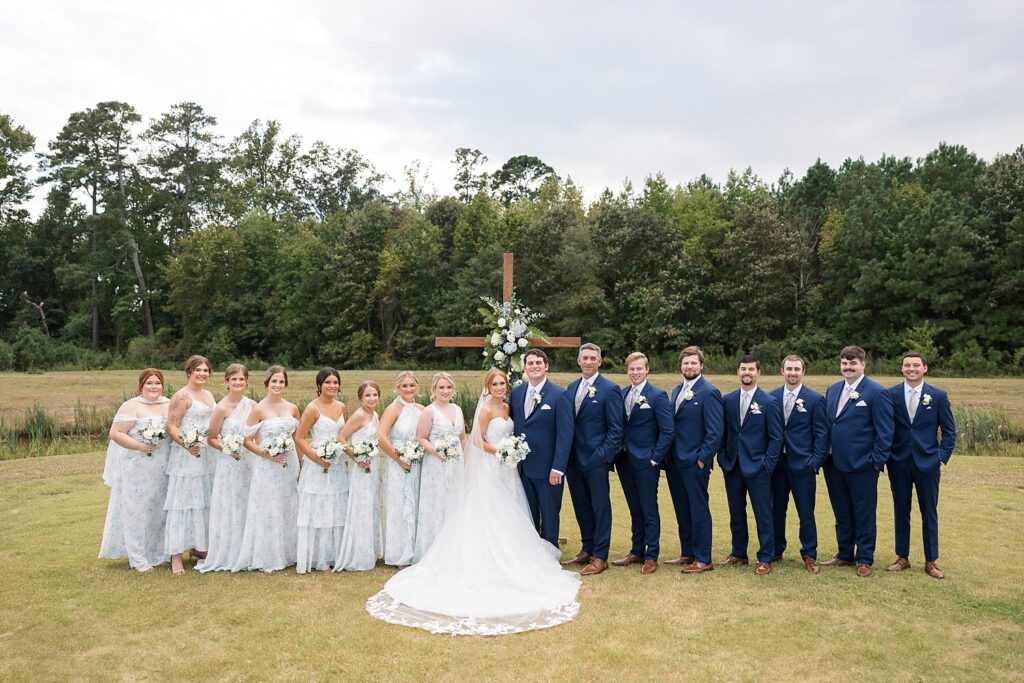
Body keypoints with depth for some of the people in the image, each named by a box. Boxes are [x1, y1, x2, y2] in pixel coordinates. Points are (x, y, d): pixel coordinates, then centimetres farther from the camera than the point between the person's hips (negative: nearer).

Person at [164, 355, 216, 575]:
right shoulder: (182, 396, -10)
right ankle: (175, 555, -1)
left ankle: (197, 547, 25)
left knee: (203, 501, 13)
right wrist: (187, 445, -28)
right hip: (185, 455, -8)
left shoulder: (209, 394, 15)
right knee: (182, 502, -6)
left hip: (207, 455, 8)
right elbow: (171, 427, -15)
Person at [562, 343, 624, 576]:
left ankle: (600, 556, 11)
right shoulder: (572, 387, 12)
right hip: (573, 459, 6)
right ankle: (587, 550, 27)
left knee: (600, 507, 3)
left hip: (596, 460, -6)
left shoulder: (609, 389, -7)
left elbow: (616, 428, -8)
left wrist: (603, 455, -15)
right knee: (581, 507, 14)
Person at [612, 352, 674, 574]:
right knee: (634, 509, 15)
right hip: (624, 461, 6)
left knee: (649, 510, 2)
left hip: (646, 462, -5)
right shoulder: (621, 394, 9)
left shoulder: (657, 396, -8)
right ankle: (637, 551, 24)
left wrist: (655, 458, -12)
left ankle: (651, 556, 11)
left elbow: (668, 430, -10)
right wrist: (616, 452, 4)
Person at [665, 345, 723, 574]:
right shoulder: (677, 390, 14)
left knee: (698, 510, 0)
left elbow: (715, 431, -14)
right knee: (682, 510, 14)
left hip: (695, 463, -7)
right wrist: (668, 456, 11)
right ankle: (687, 554, 26)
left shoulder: (708, 392, -10)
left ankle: (703, 559, 9)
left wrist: (702, 459, -15)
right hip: (675, 461, 8)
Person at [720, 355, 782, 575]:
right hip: (732, 466, 4)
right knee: (736, 513, 12)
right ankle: (738, 553, 25)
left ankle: (765, 559, 12)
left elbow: (776, 438, -3)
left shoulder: (769, 403, -4)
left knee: (763, 514, 1)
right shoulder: (728, 400, 6)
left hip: (757, 468, -4)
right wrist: (723, 458, 3)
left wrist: (767, 464, -8)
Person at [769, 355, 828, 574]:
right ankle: (776, 551, 25)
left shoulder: (815, 399, -2)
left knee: (806, 513, 2)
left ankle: (809, 556, 15)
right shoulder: (771, 397, 5)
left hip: (802, 465, -3)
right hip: (776, 464, 3)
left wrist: (815, 463, -8)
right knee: (776, 510, 11)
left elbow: (821, 434, -2)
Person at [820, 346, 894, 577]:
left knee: (864, 515, 7)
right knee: (842, 514, 16)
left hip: (862, 466, -6)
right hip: (834, 464, 6)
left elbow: (884, 431, -9)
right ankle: (845, 555, 29)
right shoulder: (832, 390, 10)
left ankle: (864, 560, 19)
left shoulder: (877, 393, -9)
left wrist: (877, 461, -12)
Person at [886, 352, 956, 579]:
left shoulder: (938, 396, 0)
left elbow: (949, 431, 3)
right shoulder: (891, 395, -1)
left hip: (927, 462, 0)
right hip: (899, 463, 1)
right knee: (901, 511, 9)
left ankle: (930, 561, 18)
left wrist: (942, 458, -3)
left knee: (929, 513, 7)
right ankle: (902, 558, 21)